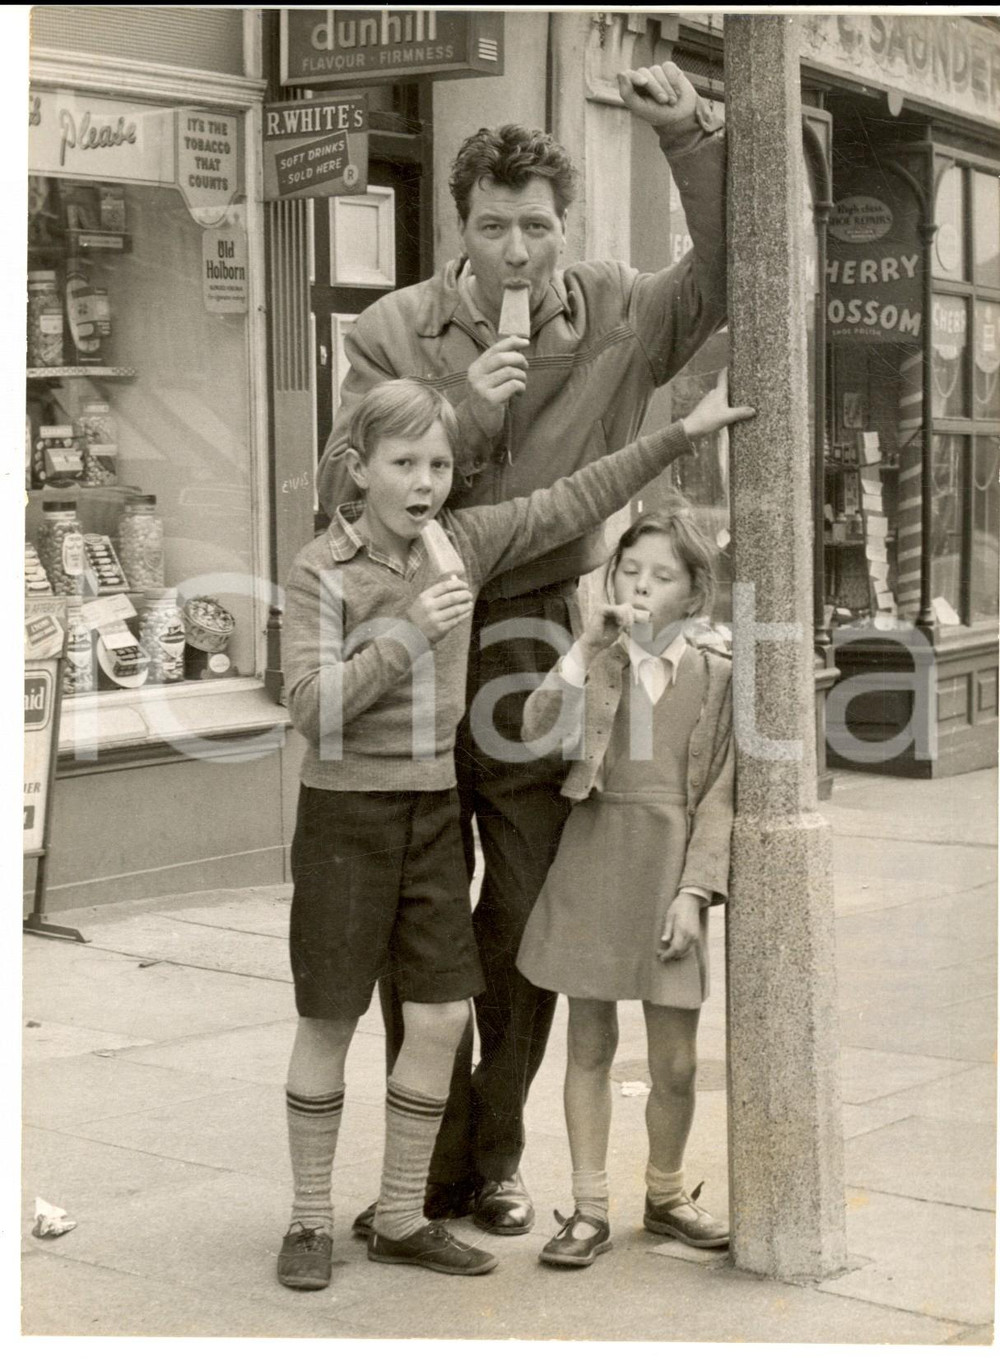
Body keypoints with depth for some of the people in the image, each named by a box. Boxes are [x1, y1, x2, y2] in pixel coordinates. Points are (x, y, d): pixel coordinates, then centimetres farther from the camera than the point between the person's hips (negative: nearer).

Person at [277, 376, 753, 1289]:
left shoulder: (463, 541, 3)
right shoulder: (322, 571, -10)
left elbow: (572, 504, 9)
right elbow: (312, 708, -17)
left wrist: (680, 434, 8)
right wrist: (412, 629, -23)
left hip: (433, 811, 5)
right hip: (347, 811, -5)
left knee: (442, 1015, 3)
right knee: (330, 1020, 3)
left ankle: (402, 1218, 17)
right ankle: (312, 1220, 17)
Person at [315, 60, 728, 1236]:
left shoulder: (613, 321, -1)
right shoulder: (394, 333, -2)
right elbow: (342, 490, -7)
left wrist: (691, 136, -15)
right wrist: (461, 412, -19)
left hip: (535, 662, 1)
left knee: (527, 929, 9)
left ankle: (494, 1160, 27)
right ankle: (428, 1168, 21)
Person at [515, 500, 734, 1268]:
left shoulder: (715, 678, 2)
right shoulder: (592, 662, 4)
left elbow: (718, 798, -1)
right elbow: (538, 731, -13)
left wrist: (694, 892, -9)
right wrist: (593, 648, -17)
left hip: (670, 874, 0)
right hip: (590, 866, 1)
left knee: (675, 1060, 5)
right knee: (590, 1043, 8)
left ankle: (666, 1194, 28)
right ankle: (590, 1210, 17)